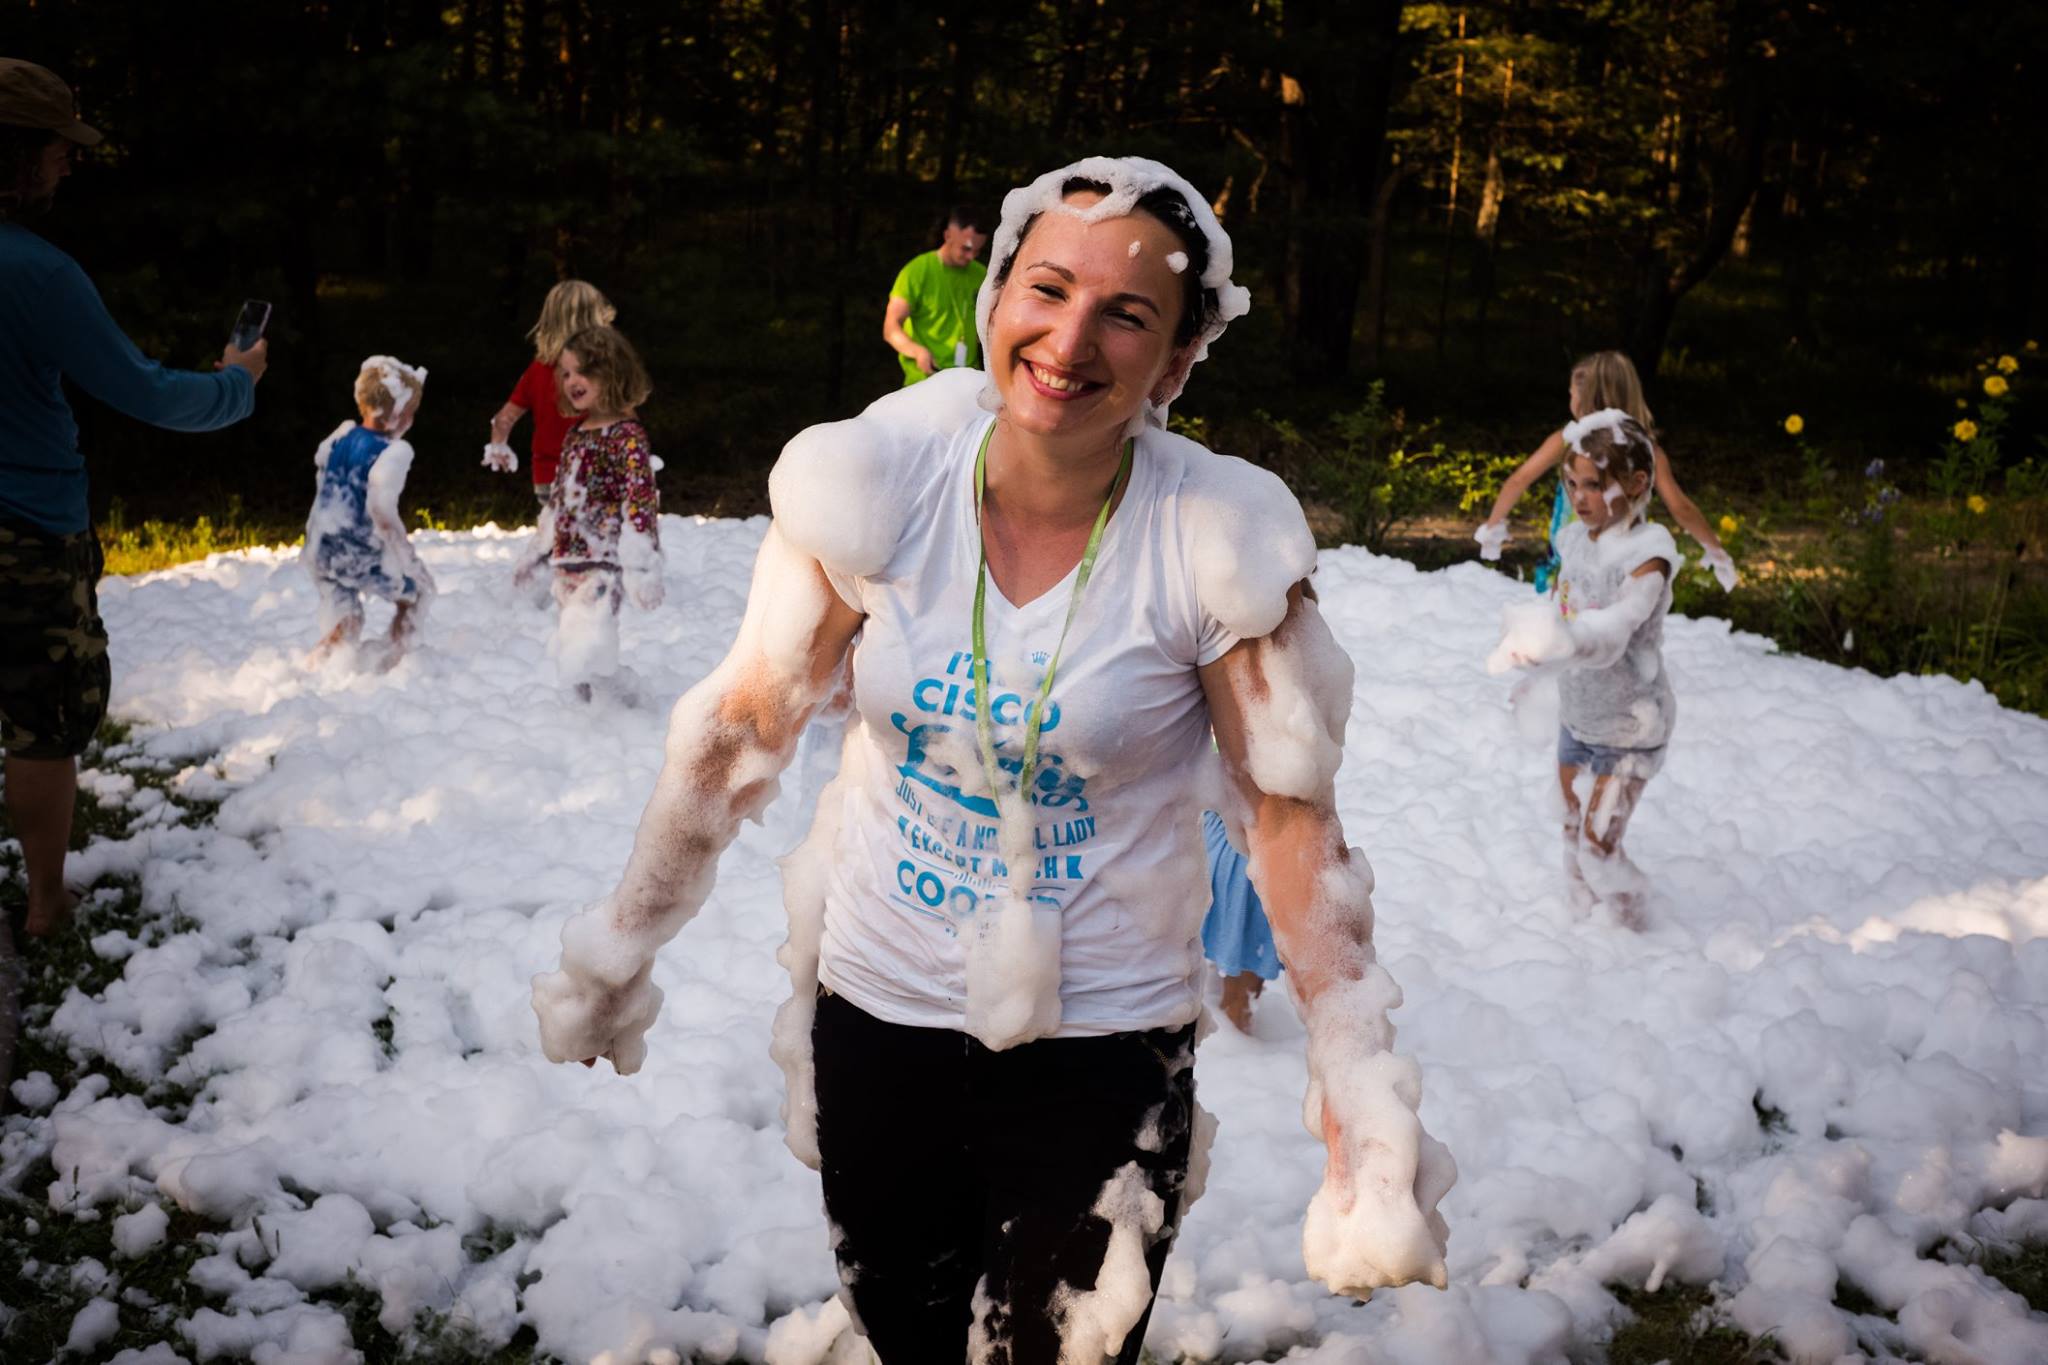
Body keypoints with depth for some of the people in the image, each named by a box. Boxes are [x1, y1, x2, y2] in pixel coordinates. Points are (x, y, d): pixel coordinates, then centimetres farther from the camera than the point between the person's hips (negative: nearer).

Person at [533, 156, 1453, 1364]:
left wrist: (1366, 1107, -12)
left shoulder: (1215, 542, -17)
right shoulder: (884, 483, -12)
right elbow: (745, 722, -1)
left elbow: (1294, 819, -11)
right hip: (875, 1007, 3)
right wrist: (622, 941, 7)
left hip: (1102, 1043, -2)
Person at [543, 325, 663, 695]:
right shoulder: (575, 434, 13)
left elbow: (641, 500, -19)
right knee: (570, 653, 13)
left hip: (602, 564, -9)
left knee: (586, 653, -20)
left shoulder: (627, 436, -12)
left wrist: (642, 569, -23)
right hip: (567, 562, 9)